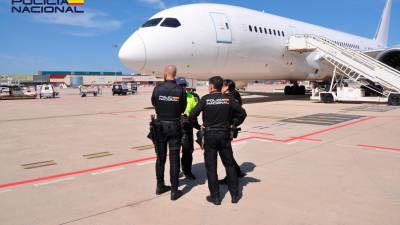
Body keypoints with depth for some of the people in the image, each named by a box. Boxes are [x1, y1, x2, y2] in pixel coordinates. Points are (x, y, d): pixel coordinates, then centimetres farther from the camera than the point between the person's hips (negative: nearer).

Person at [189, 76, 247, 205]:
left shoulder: (205, 99, -7)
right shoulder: (228, 99, -1)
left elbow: (192, 115, -11)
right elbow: (242, 113, -2)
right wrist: (233, 124, 11)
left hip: (210, 134, -2)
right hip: (224, 134, 2)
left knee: (211, 166, 7)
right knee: (229, 164, 14)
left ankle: (215, 197, 11)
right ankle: (235, 195, 20)